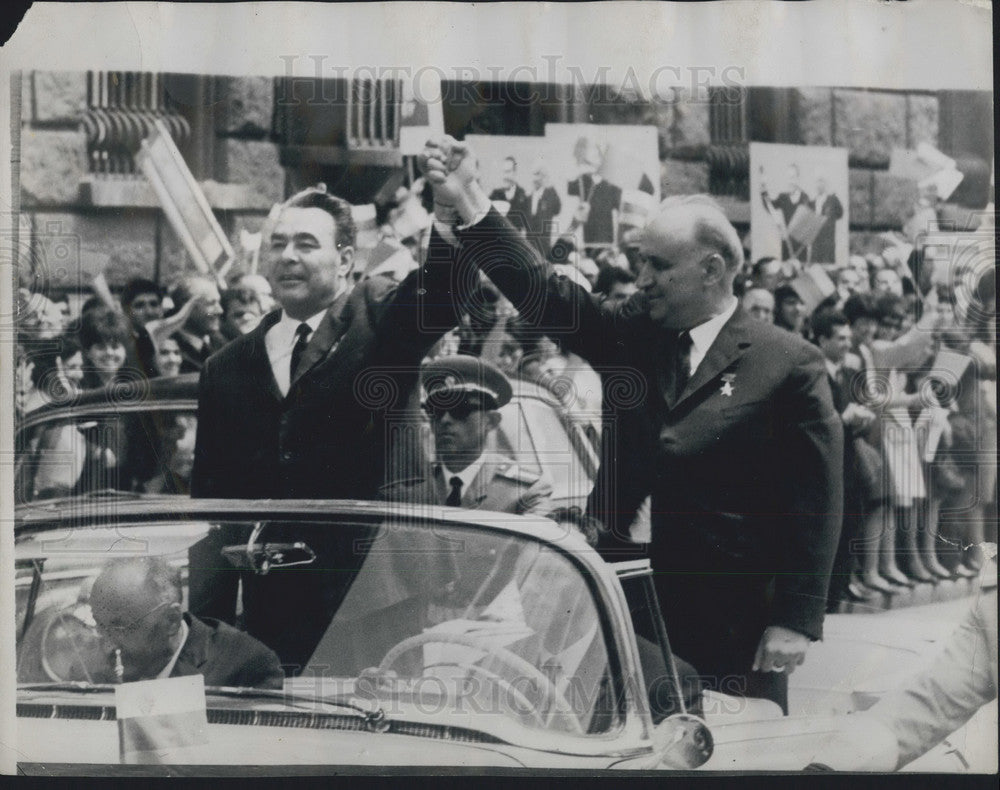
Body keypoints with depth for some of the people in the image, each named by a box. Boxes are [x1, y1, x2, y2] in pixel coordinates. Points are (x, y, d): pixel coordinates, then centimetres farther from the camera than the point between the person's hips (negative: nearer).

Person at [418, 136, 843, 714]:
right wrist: (468, 205, -8)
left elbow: (817, 504, -8)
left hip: (734, 629, -4)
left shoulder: (790, 365, -6)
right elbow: (543, 293, 1)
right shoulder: (633, 335, 8)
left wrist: (796, 621, -12)